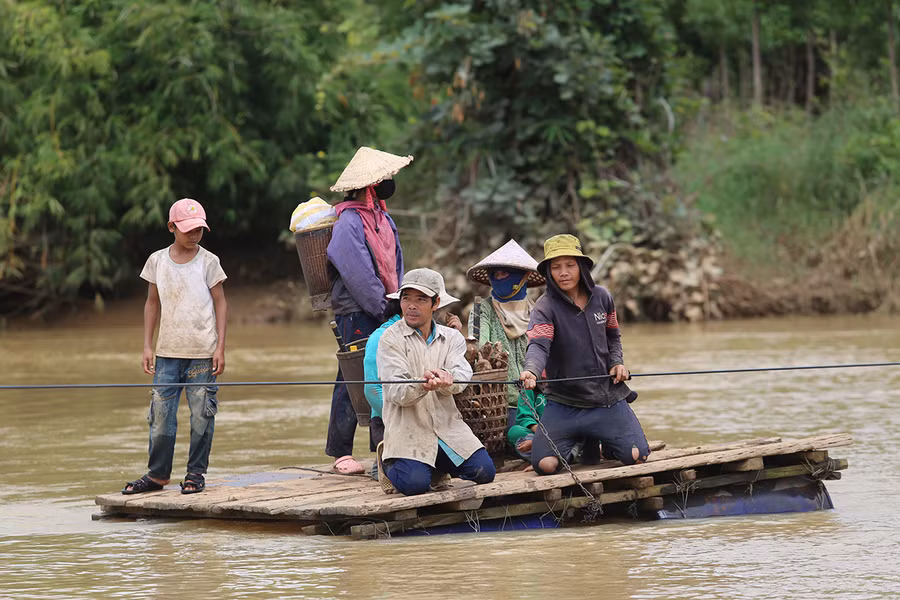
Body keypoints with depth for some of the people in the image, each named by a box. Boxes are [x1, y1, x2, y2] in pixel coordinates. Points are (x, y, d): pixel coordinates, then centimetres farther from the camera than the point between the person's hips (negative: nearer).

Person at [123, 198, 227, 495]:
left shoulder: (208, 261, 0)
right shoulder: (157, 261, 5)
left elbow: (220, 303, 3)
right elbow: (152, 303, 13)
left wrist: (220, 347, -3)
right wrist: (147, 346, 8)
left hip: (203, 353, -2)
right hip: (168, 352, 2)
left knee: (201, 415, 0)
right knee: (160, 414, 1)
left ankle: (196, 473, 10)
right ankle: (157, 474, 11)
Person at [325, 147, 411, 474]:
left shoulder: (383, 219, 16)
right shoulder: (347, 223, -12)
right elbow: (359, 276, -16)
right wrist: (385, 308, -13)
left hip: (384, 313, 8)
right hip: (356, 315, -8)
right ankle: (340, 453, 1)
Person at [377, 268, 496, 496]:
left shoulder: (451, 337, 11)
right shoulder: (391, 339, -2)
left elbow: (462, 375, -8)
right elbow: (395, 392, -13)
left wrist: (445, 378, -33)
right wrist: (422, 385, -36)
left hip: (447, 426, 4)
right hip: (408, 430, -4)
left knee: (484, 472, -13)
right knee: (415, 484, -26)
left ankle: (438, 463, 16)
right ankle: (389, 461, 9)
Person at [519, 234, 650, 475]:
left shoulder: (601, 297, 3)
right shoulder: (545, 307, -11)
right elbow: (538, 344, -28)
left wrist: (617, 361, 1)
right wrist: (531, 370, -49)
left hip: (608, 396, 3)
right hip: (564, 402, -3)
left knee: (637, 456, -9)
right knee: (545, 464, -17)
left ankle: (603, 440, 26)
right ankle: (576, 441, 19)